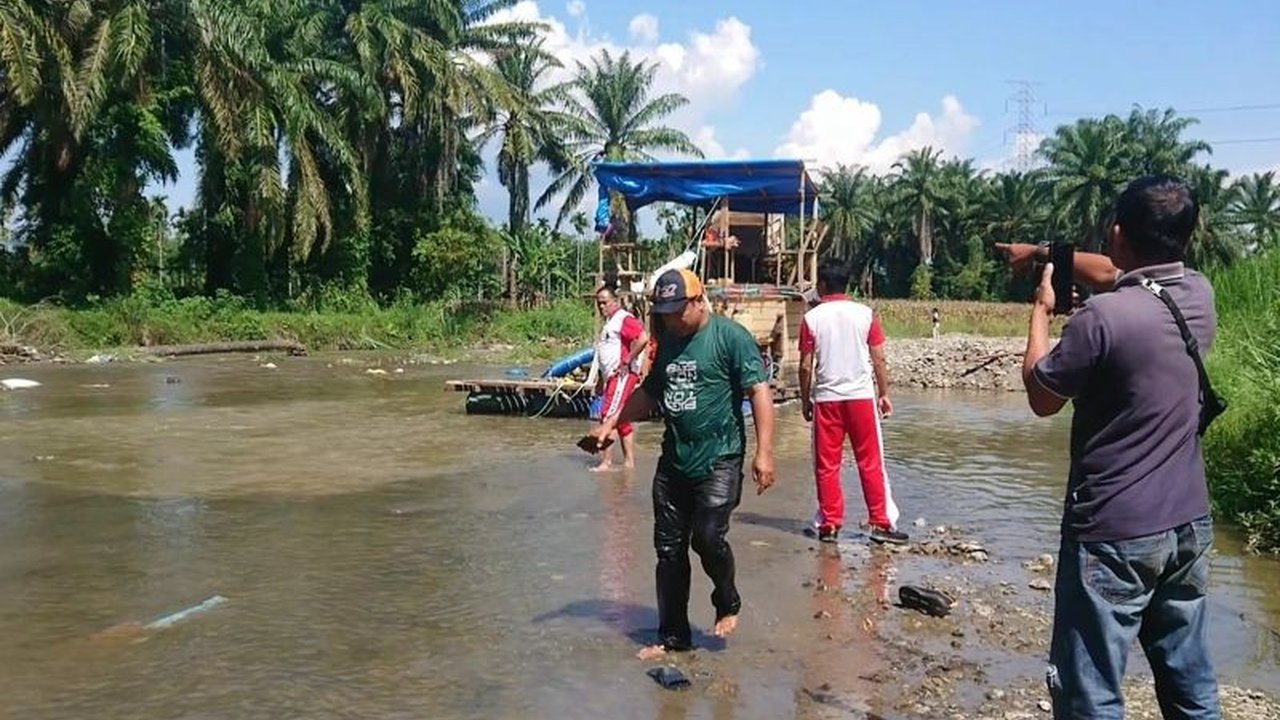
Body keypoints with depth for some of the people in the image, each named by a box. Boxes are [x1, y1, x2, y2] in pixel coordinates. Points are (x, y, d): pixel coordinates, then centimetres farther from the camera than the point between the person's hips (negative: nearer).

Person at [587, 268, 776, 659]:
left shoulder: (730, 336, -8)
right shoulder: (667, 341, 13)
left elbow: (759, 391, -12)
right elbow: (648, 393, 24)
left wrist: (764, 451, -18)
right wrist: (610, 424, 14)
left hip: (719, 459, -7)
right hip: (673, 461, 7)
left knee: (708, 536, -16)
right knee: (669, 549, 7)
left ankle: (728, 603, 15)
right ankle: (673, 637, 19)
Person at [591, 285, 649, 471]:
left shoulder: (624, 319, -11)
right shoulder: (609, 322, 19)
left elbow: (643, 338, -27)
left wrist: (627, 362, -22)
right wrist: (602, 380, 21)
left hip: (623, 375, -11)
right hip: (612, 376, 11)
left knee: (608, 416, -12)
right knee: (621, 420, 12)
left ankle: (606, 462, -11)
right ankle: (629, 461, 17)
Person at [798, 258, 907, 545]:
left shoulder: (812, 318, -2)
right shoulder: (865, 314, 0)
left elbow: (806, 365, -3)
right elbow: (878, 359, 0)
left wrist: (805, 400, 8)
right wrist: (884, 393, 10)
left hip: (825, 398, 0)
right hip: (861, 395, 0)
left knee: (827, 465, 7)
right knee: (871, 463, 7)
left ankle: (829, 525, 10)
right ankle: (880, 523, 7)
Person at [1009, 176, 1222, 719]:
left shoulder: (1103, 316, -20)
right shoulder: (1199, 294, 1)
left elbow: (1041, 398, -5)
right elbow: (1113, 274, 21)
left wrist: (1041, 309, 6)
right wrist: (1044, 253, 29)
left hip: (1113, 534, -7)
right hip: (1190, 524, 7)